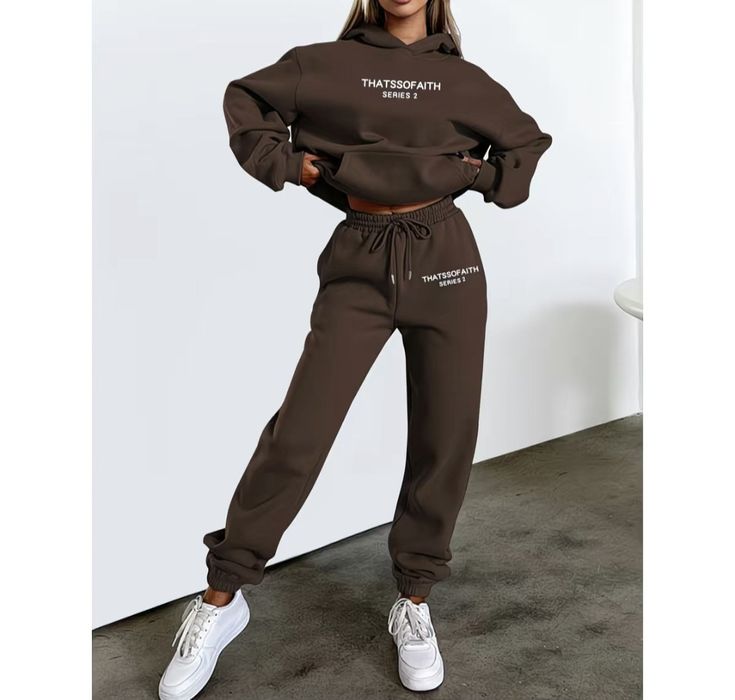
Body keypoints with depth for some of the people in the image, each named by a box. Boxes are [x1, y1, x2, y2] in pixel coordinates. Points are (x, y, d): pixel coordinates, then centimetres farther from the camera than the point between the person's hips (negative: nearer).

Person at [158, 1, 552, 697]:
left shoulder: (464, 80, 12)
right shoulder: (330, 63, 8)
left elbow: (527, 142, 24)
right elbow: (247, 97, 17)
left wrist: (483, 177, 8)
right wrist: (285, 162, 5)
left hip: (446, 258, 2)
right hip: (359, 263, -2)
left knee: (445, 438, 2)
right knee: (300, 431, -8)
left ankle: (413, 602, 20)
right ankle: (221, 598, 6)